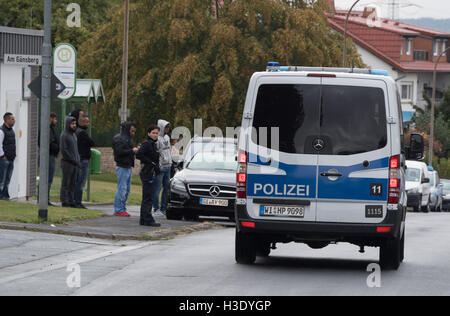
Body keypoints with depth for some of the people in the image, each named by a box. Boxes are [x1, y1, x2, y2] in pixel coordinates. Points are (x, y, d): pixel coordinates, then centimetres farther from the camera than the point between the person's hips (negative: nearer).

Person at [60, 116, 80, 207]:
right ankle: (64, 202, -4)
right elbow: (64, 150, -15)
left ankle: (71, 201, 10)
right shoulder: (64, 135, -9)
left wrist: (78, 160, 7)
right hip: (67, 163, -8)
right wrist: (73, 160, -15)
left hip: (74, 164, 8)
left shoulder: (74, 135, 16)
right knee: (66, 183, -5)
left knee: (72, 183, 7)